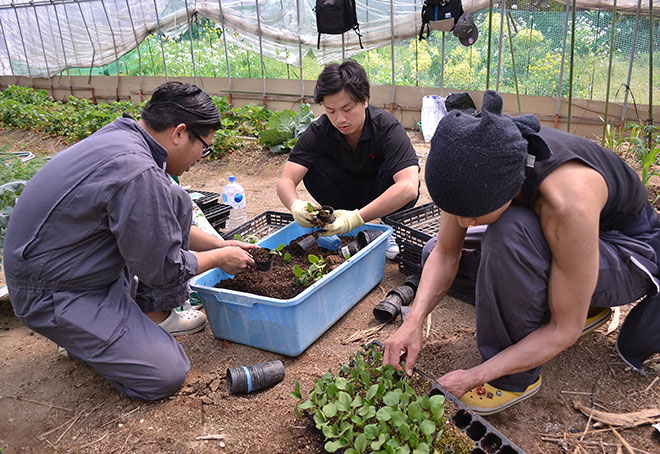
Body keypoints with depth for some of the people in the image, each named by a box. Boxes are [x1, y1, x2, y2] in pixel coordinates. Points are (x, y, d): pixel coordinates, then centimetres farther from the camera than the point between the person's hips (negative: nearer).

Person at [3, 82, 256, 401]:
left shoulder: (121, 137, 0)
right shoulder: (137, 173, -30)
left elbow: (161, 227, 15)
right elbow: (164, 269, -20)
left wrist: (220, 244, 14)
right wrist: (220, 258, -3)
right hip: (55, 296, -9)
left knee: (175, 203, 4)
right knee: (167, 374, -13)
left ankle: (155, 315, 10)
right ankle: (83, 340, 10)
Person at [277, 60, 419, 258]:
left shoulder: (387, 127, -29)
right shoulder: (319, 132, -20)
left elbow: (409, 187, -42)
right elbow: (286, 181, -25)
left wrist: (358, 217, -52)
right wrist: (295, 205, -49)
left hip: (389, 198, -2)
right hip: (350, 195, 2)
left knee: (390, 169, -34)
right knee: (313, 167, -24)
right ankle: (348, 233, -7)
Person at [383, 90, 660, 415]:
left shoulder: (568, 201, -41)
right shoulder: (476, 171, -23)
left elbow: (566, 330, -29)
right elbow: (446, 254, -11)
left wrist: (476, 376, -29)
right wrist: (414, 321, -25)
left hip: (630, 254, -6)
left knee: (509, 234, -37)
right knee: (433, 252, -3)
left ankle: (518, 378, -15)